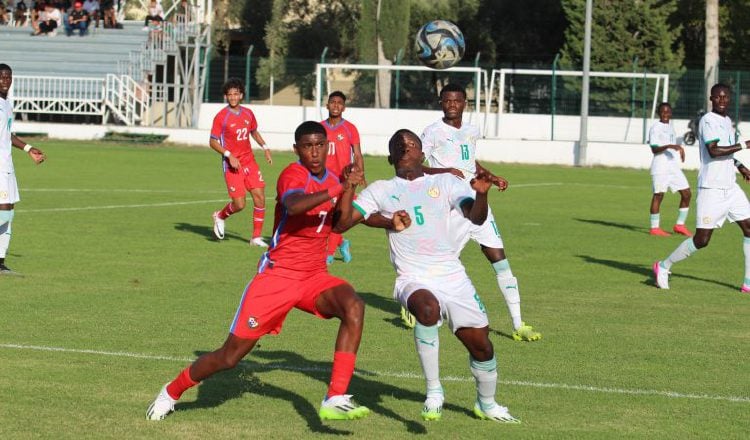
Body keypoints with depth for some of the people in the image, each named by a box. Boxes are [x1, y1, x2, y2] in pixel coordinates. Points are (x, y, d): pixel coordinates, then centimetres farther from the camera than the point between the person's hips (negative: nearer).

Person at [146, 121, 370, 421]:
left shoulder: (333, 181, 10)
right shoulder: (293, 175, -13)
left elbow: (339, 225, -4)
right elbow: (293, 205, -37)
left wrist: (348, 190, -17)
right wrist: (337, 190, -43)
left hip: (315, 276, 5)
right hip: (278, 273, -5)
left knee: (354, 306, -27)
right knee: (230, 356, -3)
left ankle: (335, 400, -28)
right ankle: (170, 393, 24)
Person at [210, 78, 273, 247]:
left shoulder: (248, 114, 7)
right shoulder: (221, 117, -9)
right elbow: (213, 142, -7)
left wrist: (265, 147, 11)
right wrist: (229, 155, -19)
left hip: (250, 162, 5)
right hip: (232, 165, -5)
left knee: (260, 198, -4)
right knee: (239, 204, -7)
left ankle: (256, 237, 6)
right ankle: (220, 217, 25)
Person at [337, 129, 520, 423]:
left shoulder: (445, 183, 10)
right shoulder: (380, 191, 10)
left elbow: (476, 217, -5)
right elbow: (342, 223, 1)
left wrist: (481, 193, -27)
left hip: (453, 278, 2)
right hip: (414, 280, -2)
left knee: (481, 344, 1)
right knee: (428, 309, -36)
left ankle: (486, 404, 31)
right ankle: (434, 392, -21)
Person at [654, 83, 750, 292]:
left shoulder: (727, 121, 15)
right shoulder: (708, 121, -13)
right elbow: (714, 150, -25)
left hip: (731, 187, 8)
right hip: (711, 189, -8)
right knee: (702, 240, -6)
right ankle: (664, 266, 13)